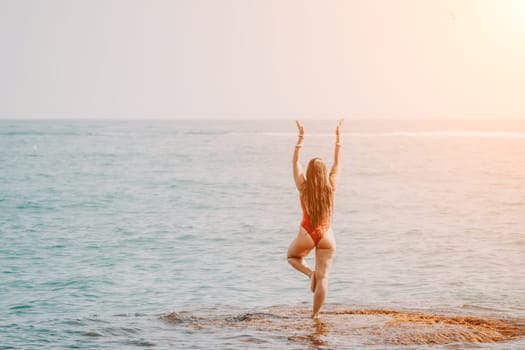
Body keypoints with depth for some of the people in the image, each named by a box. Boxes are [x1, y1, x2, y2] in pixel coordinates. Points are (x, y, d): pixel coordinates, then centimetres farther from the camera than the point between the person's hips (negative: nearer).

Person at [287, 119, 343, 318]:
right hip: (327, 235, 1)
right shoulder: (330, 187, -4)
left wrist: (301, 137, 4)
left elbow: (295, 161, 2)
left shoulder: (304, 187, -7)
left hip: (307, 234, -1)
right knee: (323, 277, 5)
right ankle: (315, 314, 2)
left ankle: (309, 273, -1)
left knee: (292, 256, 29)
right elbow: (337, 162, 6)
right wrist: (338, 136, 11)